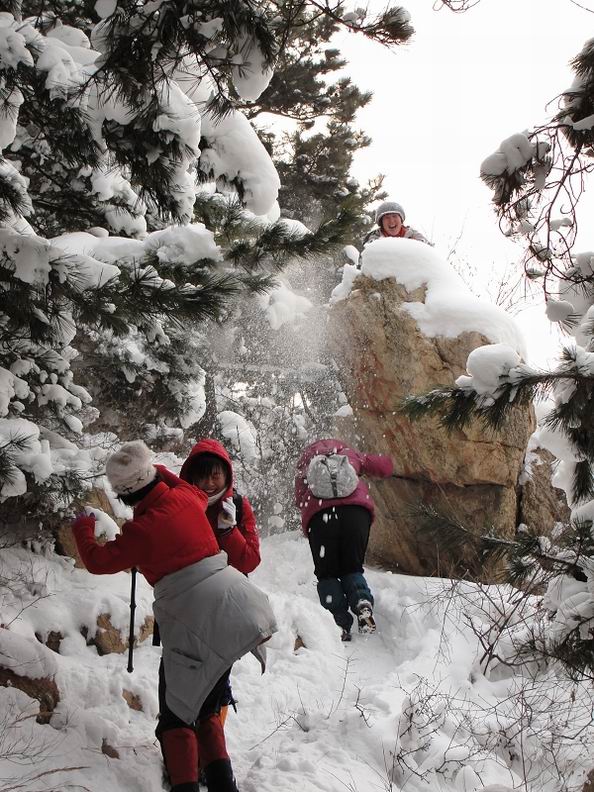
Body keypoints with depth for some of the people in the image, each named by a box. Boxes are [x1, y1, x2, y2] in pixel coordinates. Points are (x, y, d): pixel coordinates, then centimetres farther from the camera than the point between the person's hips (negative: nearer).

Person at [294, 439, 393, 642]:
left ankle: (339, 623, -7)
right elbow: (385, 466, 33)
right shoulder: (349, 453, 30)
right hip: (356, 508, 1)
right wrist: (362, 469, 49)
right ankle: (363, 604, -14)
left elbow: (300, 500, 21)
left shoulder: (304, 466, 31)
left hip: (318, 512, -1)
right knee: (352, 568, 15)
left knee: (327, 573, 11)